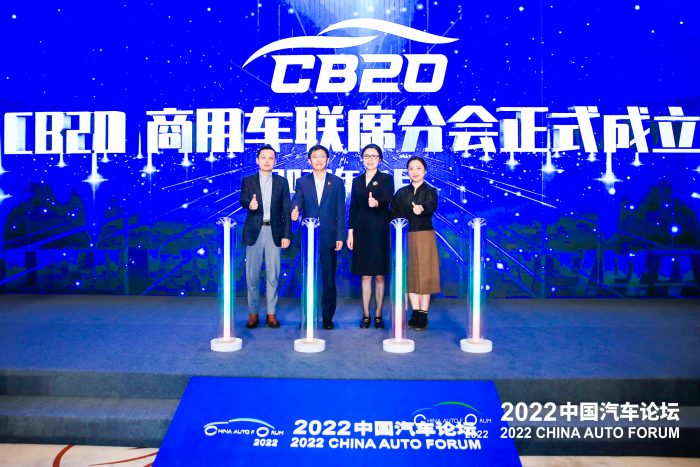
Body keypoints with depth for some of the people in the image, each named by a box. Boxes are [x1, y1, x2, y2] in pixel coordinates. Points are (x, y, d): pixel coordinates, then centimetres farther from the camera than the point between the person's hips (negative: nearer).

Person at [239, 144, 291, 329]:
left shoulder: (281, 182, 8)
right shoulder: (247, 181, 7)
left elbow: (286, 210, 5)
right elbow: (243, 200, -9)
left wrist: (287, 234, -2)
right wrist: (250, 204, -33)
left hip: (274, 232, 0)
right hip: (254, 232, 0)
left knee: (273, 275, 4)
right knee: (252, 275, 4)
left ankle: (271, 313, 13)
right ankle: (253, 313, 14)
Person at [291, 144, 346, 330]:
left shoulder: (337, 182, 8)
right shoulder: (302, 182, 11)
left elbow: (341, 211, 4)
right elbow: (297, 201, -2)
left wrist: (340, 236, -3)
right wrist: (295, 211, -27)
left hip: (329, 237, -1)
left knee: (328, 278, 2)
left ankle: (327, 317, 12)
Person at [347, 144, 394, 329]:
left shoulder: (386, 179, 3)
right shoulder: (357, 181, 13)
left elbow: (387, 200, -15)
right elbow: (353, 208, 11)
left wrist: (377, 203, -37)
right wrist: (350, 232, 4)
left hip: (379, 231, -3)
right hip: (361, 231, 3)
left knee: (379, 275, 2)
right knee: (365, 275, 6)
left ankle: (378, 315, 9)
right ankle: (366, 315, 12)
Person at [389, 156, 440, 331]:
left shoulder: (430, 191, 0)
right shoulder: (401, 193, 10)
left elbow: (431, 207, -22)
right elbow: (393, 216, 7)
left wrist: (421, 209, -45)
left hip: (424, 237, -3)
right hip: (405, 238, 3)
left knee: (424, 274, -2)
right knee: (409, 275, 6)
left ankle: (423, 315, 5)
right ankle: (415, 313, 15)